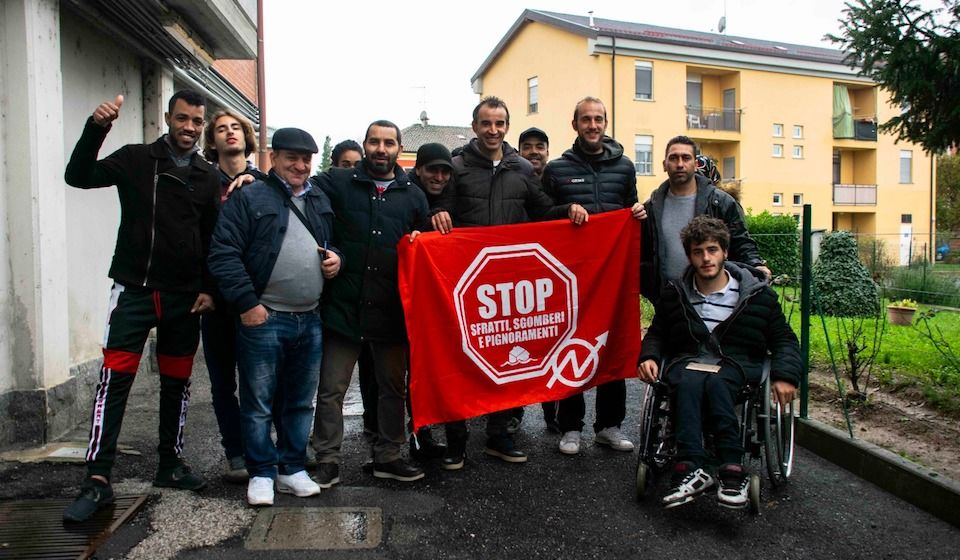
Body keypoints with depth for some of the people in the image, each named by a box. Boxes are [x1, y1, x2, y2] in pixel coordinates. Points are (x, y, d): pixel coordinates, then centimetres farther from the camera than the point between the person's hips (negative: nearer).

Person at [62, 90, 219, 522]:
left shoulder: (208, 177, 6)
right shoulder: (136, 159, 0)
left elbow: (213, 239, 7)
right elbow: (78, 176, -12)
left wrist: (208, 288, 0)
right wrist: (96, 127, -25)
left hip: (184, 296, 3)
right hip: (134, 291, -3)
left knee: (176, 383, 11)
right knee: (114, 380, -6)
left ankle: (170, 464, 25)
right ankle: (97, 481, 1)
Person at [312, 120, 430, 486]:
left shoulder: (413, 195, 11)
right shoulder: (336, 183, 2)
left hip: (392, 311, 3)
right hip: (342, 306, -2)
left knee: (393, 387, 13)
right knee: (331, 389, 4)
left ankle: (388, 456, 30)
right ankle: (327, 460, 20)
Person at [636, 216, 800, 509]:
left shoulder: (758, 294, 7)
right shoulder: (674, 293, 12)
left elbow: (784, 339, 11)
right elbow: (656, 333, 21)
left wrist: (785, 376, -7)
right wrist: (648, 357, -1)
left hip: (738, 363, -1)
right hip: (687, 360, 1)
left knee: (715, 381, -37)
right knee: (689, 382, -37)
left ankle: (689, 469, -43)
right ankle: (733, 468, -46)